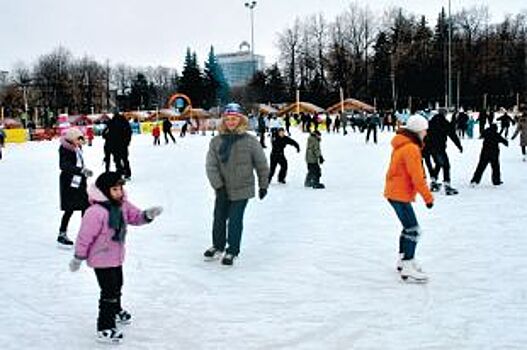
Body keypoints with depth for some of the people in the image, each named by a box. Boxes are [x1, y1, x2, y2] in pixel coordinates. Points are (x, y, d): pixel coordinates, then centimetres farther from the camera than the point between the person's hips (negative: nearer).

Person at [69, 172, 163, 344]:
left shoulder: (122, 205, -4)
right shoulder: (95, 212, -29)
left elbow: (135, 216, 6)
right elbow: (85, 236, -23)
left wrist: (148, 215, -16)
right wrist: (78, 258, -15)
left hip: (117, 257, 9)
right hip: (101, 260, -9)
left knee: (117, 285, 28)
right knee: (109, 291, -7)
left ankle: (116, 310, 54)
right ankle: (105, 329, 3)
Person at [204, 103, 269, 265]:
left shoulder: (250, 141, -9)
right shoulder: (216, 141, -4)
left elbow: (262, 164, 0)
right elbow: (211, 166, -6)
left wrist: (263, 185, 5)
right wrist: (218, 186, -13)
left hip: (242, 189, -3)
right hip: (222, 190, 3)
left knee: (235, 221, -1)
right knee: (219, 218, 16)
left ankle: (232, 251, 18)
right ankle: (218, 247, 38)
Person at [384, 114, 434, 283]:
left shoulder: (403, 145, 12)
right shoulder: (411, 149, -20)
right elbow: (417, 177, -23)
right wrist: (428, 197, -18)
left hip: (395, 192, 10)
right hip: (400, 194, -10)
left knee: (409, 227, 20)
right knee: (413, 230, -9)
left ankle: (403, 260, 31)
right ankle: (407, 269, -8)